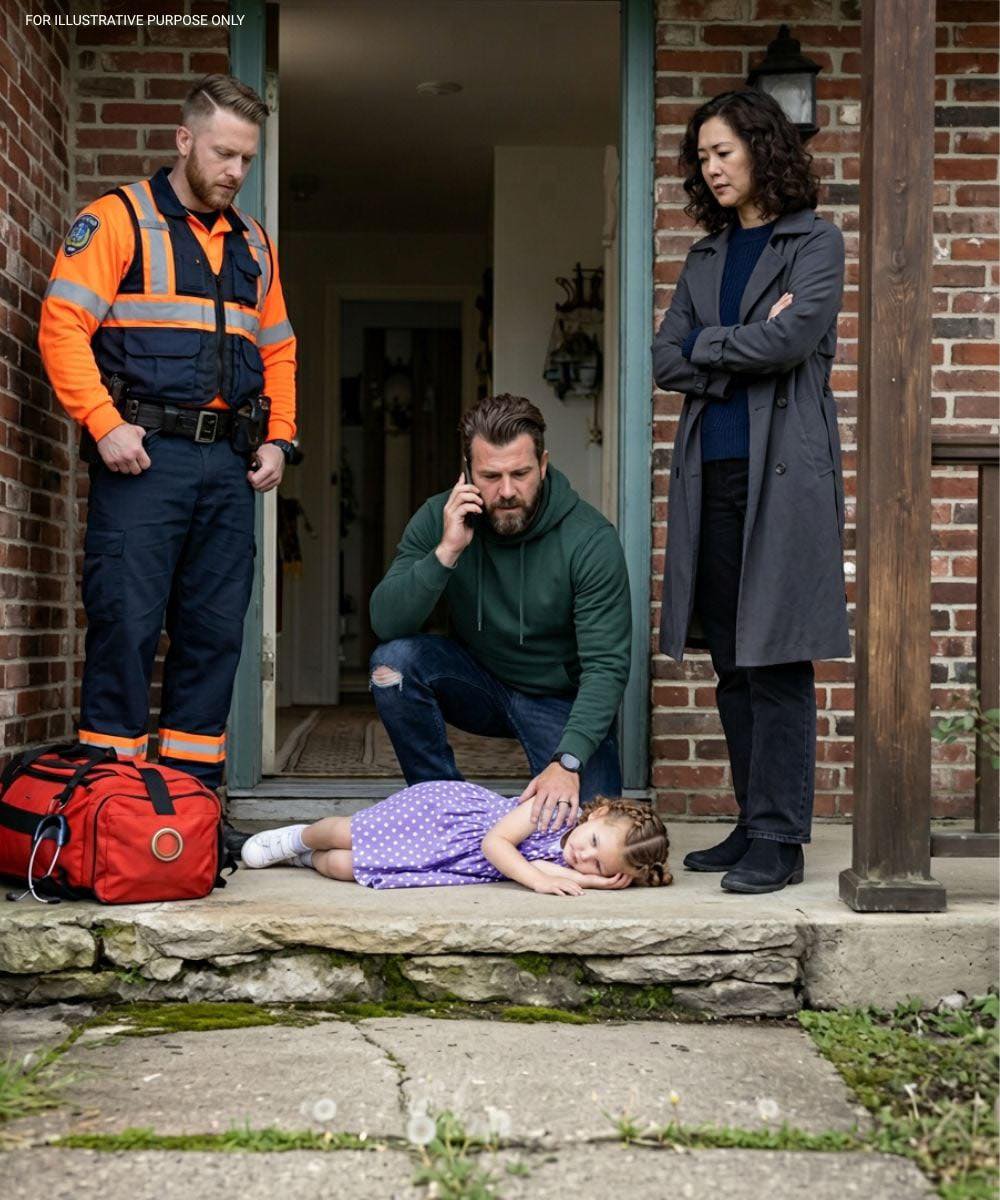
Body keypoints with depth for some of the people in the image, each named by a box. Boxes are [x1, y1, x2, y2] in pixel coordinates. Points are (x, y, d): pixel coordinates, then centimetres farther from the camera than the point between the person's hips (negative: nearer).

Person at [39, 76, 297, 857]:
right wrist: (105, 425, -16)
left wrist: (278, 439, 10)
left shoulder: (254, 244, 20)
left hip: (229, 466, 6)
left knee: (215, 632, 6)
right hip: (144, 455, -6)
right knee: (126, 623, -7)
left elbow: (278, 351, 24)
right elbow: (63, 326, -8)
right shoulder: (117, 221, 1)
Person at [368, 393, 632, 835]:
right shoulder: (439, 518, -13)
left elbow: (606, 666, -26)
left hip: (562, 700, -2)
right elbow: (386, 623, -20)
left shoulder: (590, 539, -23)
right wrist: (447, 551, -33)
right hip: (480, 682, 3)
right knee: (393, 660, -26)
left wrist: (568, 762, -39)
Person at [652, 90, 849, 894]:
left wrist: (707, 345, -1)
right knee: (732, 663, 7)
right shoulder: (706, 258, 20)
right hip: (711, 473, 6)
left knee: (776, 662, -7)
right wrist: (744, 353, -6)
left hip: (783, 473, -6)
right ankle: (755, 823, 16)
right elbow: (666, 361, 9)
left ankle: (779, 840, -3)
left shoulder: (815, 243, 3)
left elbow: (790, 339, -13)